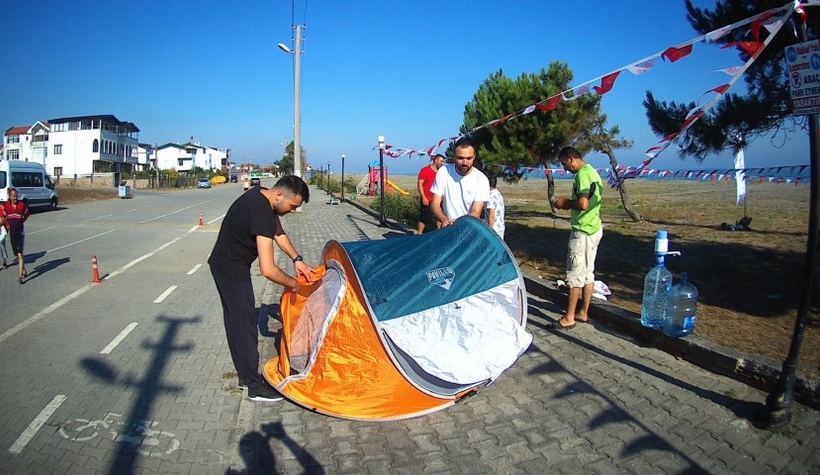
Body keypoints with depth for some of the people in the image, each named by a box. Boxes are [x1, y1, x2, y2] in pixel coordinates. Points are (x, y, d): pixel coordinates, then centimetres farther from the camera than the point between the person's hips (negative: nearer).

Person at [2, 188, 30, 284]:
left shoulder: (22, 205, -7)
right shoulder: (6, 206, 0)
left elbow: (27, 213, 12)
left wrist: (22, 220, 2)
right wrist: (7, 225, 8)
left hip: (20, 232, -3)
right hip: (12, 233, 3)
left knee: (20, 254, -11)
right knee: (18, 254, 13)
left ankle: (20, 276, -16)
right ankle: (24, 271, 28)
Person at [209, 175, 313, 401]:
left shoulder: (262, 196, -1)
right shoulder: (261, 213, -31)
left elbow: (279, 233, 14)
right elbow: (268, 270, -34)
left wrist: (296, 259, 3)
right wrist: (293, 284, -17)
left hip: (226, 265, 10)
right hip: (231, 269, -10)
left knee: (237, 321, 17)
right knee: (245, 324, -2)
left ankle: (246, 375, 31)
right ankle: (254, 386, 9)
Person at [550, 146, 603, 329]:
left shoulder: (583, 173, -17)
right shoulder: (592, 171, 14)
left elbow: (583, 204, -27)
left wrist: (565, 202, -10)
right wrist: (569, 203, 10)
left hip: (583, 231, -10)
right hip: (594, 229, 10)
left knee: (575, 274, -4)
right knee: (588, 272, 14)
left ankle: (569, 318, 2)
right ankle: (583, 312, 22)